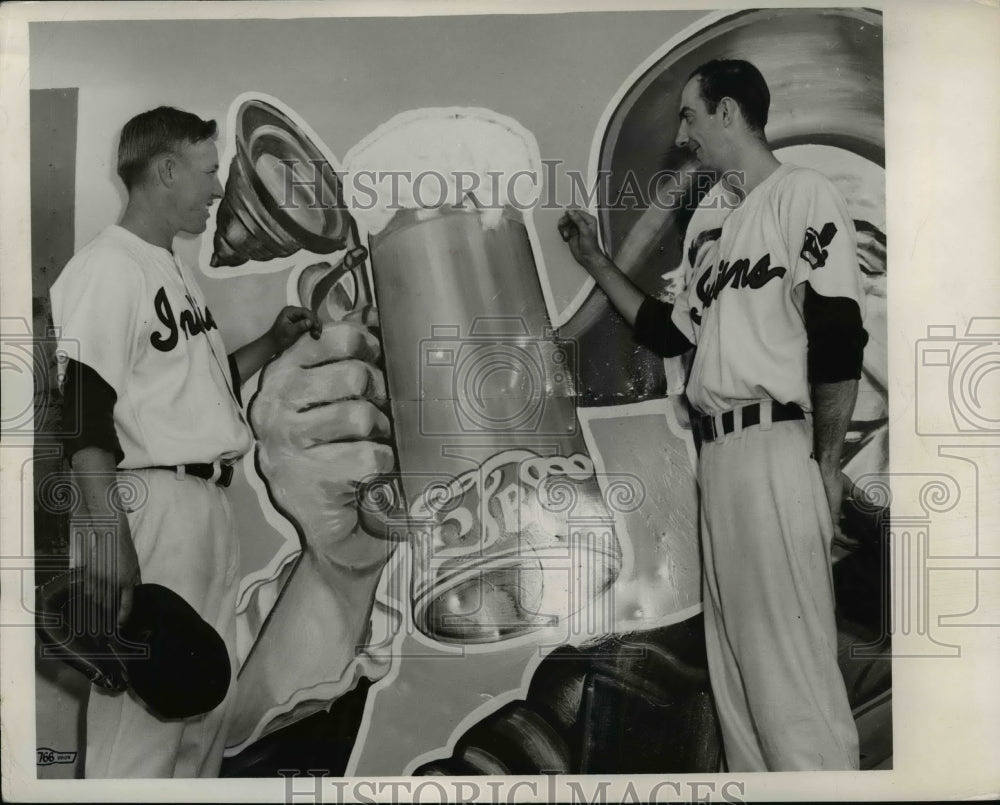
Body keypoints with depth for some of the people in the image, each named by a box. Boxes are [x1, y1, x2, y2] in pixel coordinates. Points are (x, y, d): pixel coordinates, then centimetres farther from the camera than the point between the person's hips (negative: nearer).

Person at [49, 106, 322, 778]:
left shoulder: (178, 269, 18)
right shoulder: (105, 270, -11)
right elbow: (84, 411, -18)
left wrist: (275, 342, 17)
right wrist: (106, 530, -24)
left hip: (209, 502, 10)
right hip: (151, 502, -10)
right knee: (144, 710, -5)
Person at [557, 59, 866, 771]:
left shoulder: (804, 195, -3)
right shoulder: (708, 219, 20)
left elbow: (839, 341, -10)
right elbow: (670, 334, 23)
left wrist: (825, 464, -13)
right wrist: (595, 261, 22)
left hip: (779, 448, -8)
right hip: (716, 452, 8)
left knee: (790, 657, -8)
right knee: (733, 657, 12)